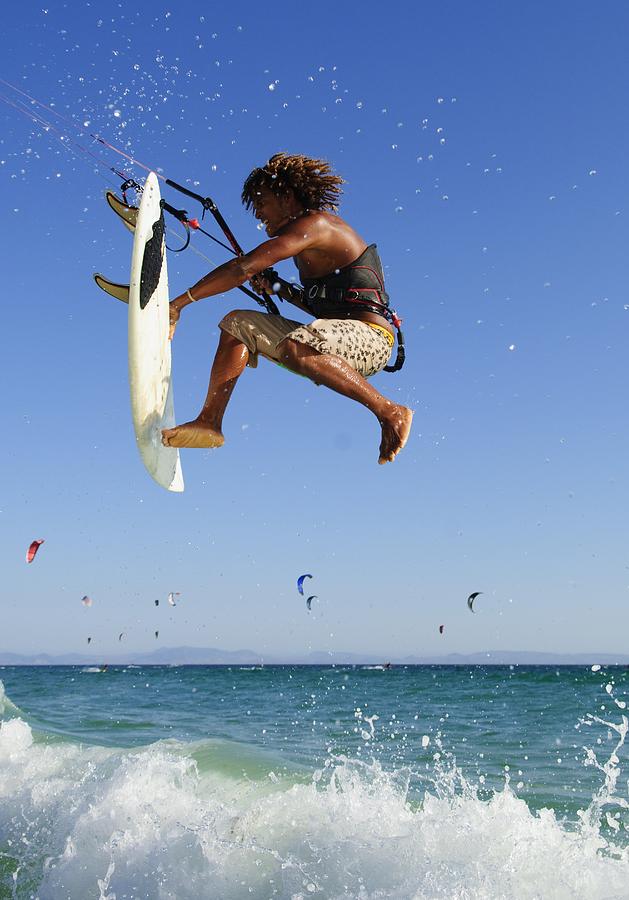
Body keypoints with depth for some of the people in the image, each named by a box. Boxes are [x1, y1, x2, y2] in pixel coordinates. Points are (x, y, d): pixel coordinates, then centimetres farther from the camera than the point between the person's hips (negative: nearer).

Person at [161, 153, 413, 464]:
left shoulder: (313, 223, -9)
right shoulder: (311, 246, 21)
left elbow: (244, 268, -17)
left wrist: (179, 303, -14)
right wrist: (279, 289, 14)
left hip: (369, 336, -10)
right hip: (340, 336, 10)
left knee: (294, 348, -40)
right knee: (239, 323, 7)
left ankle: (390, 412, -29)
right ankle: (209, 421, -2)